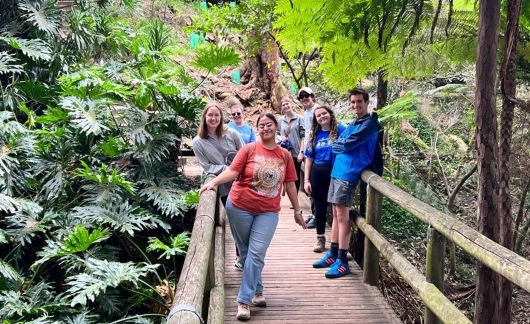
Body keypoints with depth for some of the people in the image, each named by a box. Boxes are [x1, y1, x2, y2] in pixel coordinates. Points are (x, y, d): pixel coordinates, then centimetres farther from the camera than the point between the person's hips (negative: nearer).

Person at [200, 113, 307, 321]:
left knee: (256, 253, -8)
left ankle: (244, 300, -2)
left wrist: (297, 211, 12)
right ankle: (257, 292, 27)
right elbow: (232, 171, -11)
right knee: (246, 252, 9)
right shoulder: (249, 149, -4)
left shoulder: (285, 155, 4)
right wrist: (213, 182, -27)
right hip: (240, 207, 0)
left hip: (268, 212, 1)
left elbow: (290, 185, 9)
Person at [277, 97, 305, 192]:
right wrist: (281, 138, -5)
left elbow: (303, 136, -5)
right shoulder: (280, 120, 8)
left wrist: (301, 152, -11)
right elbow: (277, 134, 19)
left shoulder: (299, 119, -3)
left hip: (296, 153, -3)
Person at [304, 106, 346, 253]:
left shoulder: (340, 130, -3)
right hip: (317, 173, 4)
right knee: (320, 206, 13)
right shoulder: (315, 135, 10)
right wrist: (306, 180, 6)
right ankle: (320, 238, 27)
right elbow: (309, 158, 11)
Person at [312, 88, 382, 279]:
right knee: (336, 214, 12)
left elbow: (347, 144, -15)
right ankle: (333, 254, 21)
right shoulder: (352, 124, 19)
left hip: (348, 174, -9)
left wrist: (339, 144, 3)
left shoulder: (369, 124, -9)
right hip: (337, 171, 9)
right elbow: (338, 145, 15)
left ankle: (342, 261, -3)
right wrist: (341, 145, -4)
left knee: (342, 215, -8)